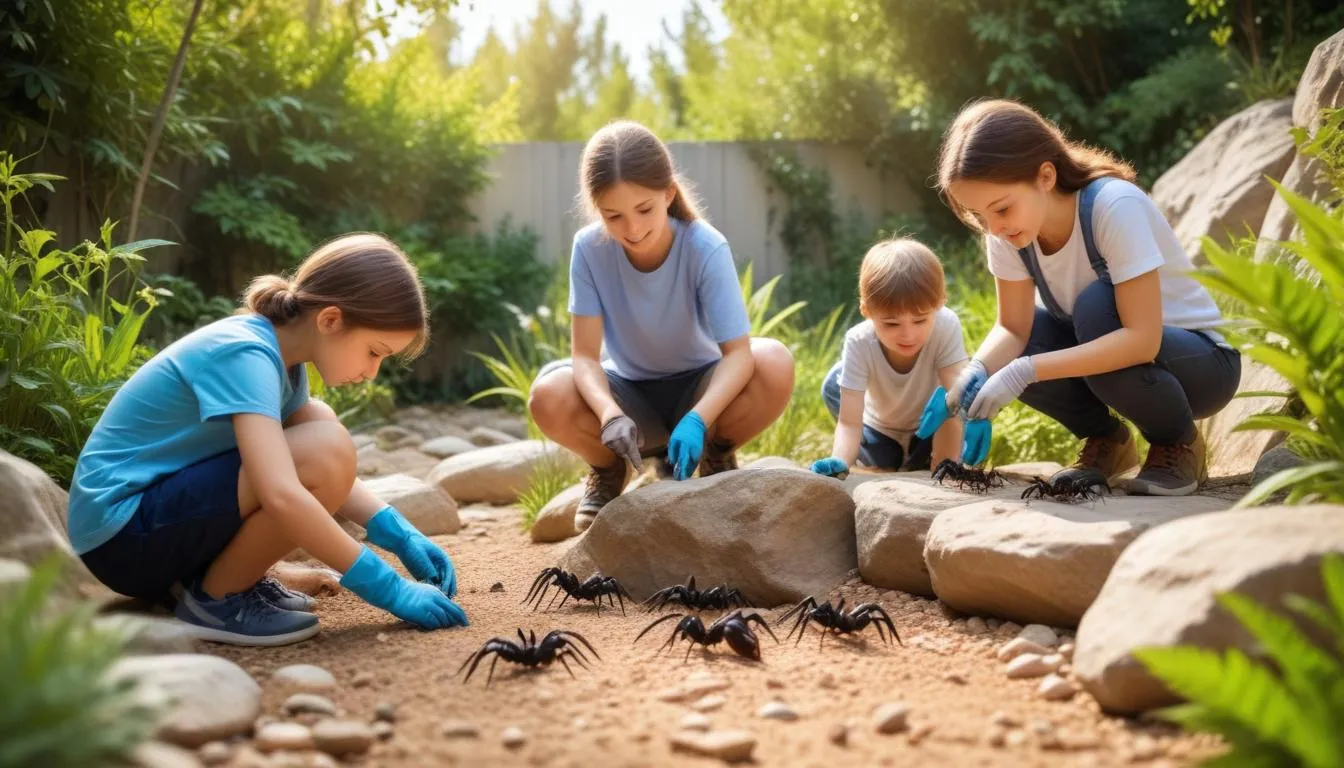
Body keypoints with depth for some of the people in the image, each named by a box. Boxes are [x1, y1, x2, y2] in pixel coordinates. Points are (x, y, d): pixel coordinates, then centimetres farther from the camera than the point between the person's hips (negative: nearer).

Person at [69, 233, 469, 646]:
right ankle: (216, 599, -7)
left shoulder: (276, 351, 6)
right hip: (121, 533, -10)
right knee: (325, 452, -24)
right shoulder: (244, 354, -22)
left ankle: (195, 574, 9)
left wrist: (399, 534, 0)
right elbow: (282, 497, -34)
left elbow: (326, 472, 15)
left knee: (318, 424, 12)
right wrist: (387, 588, -28)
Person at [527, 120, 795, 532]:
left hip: (699, 388, -1)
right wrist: (610, 413, -41)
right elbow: (585, 355, -20)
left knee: (775, 365, -32)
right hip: (630, 391, 1)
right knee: (549, 397, -31)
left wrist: (697, 420, -45)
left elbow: (738, 353, -28)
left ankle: (717, 458, -1)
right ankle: (608, 469, 3)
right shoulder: (589, 248, -19)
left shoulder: (706, 248, -24)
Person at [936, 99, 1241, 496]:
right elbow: (1013, 328, -10)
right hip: (1112, 348, 6)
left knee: (1097, 307, -35)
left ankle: (1178, 442, -9)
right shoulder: (1007, 228, -13)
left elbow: (1142, 339, -37)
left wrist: (1027, 371, -42)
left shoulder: (1114, 206, -31)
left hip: (1201, 360, -6)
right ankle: (1105, 439, 6)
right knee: (1001, 357, -17)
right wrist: (977, 370, -32)